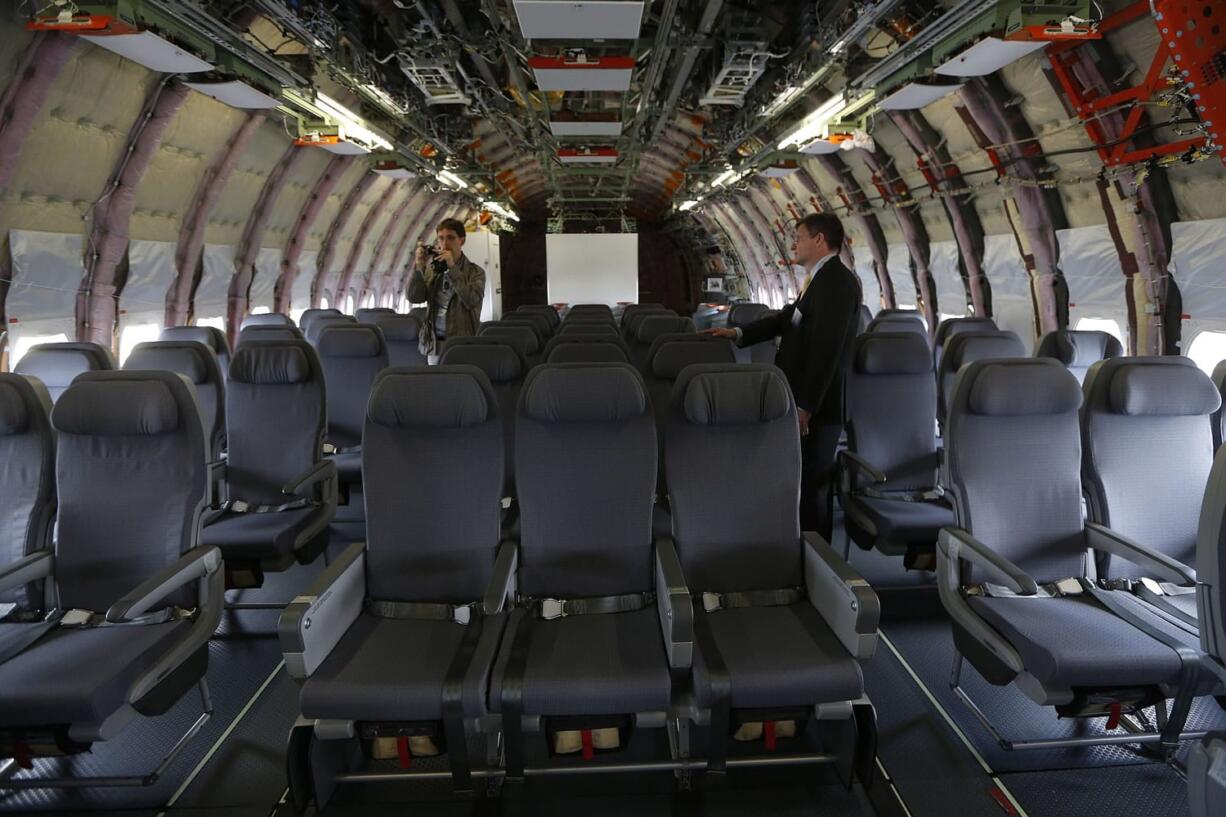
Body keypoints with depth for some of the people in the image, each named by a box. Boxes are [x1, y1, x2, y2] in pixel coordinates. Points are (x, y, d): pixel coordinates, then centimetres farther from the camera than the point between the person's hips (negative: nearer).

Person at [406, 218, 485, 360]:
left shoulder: (475, 272, -2)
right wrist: (419, 266, -12)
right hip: (434, 343, 4)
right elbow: (413, 297, 0)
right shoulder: (431, 269, 9)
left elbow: (472, 301, -18)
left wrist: (452, 268, -19)